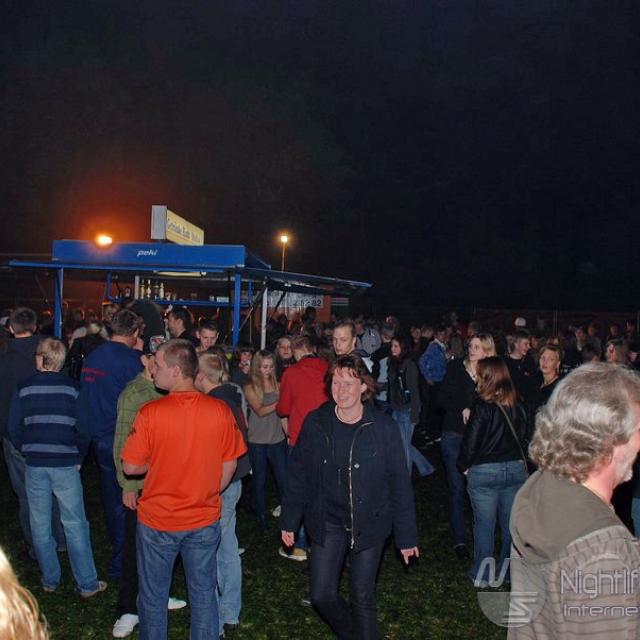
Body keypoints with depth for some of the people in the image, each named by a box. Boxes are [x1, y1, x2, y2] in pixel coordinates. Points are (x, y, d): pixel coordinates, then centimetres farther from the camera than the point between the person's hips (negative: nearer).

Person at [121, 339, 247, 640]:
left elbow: (131, 467, -10)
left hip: (157, 521, -2)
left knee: (153, 596, 19)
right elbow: (229, 464, -2)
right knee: (204, 595, 18)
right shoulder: (220, 410, -11)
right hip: (205, 520, 2)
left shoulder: (150, 412, -19)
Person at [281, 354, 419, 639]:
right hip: (327, 524, 2)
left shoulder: (382, 427, -13)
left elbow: (400, 484, -8)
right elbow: (298, 474, 2)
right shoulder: (316, 423, -7)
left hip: (368, 525, -2)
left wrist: (406, 536, -5)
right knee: (322, 596, 7)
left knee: (362, 599, 8)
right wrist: (290, 520, 4)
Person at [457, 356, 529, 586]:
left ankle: (482, 575, 18)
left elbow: (470, 442, -13)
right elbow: (525, 437, 8)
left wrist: (464, 466, 2)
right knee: (511, 522, 15)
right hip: (516, 469, 4)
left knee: (484, 523, 8)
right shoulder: (518, 406, -1)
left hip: (484, 472, -4)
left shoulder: (482, 406, -15)